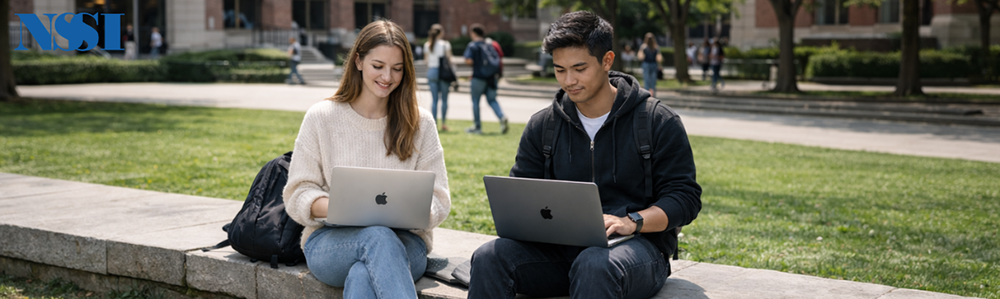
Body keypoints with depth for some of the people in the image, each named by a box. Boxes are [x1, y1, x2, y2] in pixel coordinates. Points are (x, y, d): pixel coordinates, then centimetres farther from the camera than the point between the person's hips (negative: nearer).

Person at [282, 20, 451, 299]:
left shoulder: (420, 123, 9)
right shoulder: (321, 117, 6)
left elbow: (438, 201, 6)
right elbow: (297, 194, 3)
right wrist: (335, 208, -20)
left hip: (403, 241, 1)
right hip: (330, 242, 0)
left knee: (363, 274, -38)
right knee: (377, 236, -38)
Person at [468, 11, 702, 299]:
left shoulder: (659, 121, 1)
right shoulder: (542, 126, 13)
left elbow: (685, 198, -2)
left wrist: (631, 222, -20)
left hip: (637, 245, -3)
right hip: (561, 248, 4)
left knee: (596, 266, -40)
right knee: (489, 256, -25)